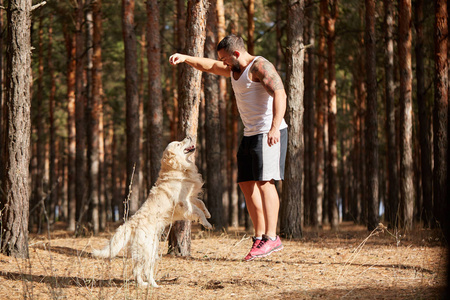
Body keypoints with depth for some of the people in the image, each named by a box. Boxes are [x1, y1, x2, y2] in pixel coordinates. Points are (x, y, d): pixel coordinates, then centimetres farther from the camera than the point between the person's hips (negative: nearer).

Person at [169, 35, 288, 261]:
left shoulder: (260, 66, -12)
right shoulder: (235, 70, 17)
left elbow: (279, 94, -26)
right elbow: (209, 66, 32)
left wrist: (275, 127, -37)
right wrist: (185, 58, 17)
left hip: (269, 135, -10)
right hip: (251, 134, 10)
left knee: (264, 181, -16)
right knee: (247, 184, 6)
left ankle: (272, 238, -17)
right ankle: (259, 238, 7)